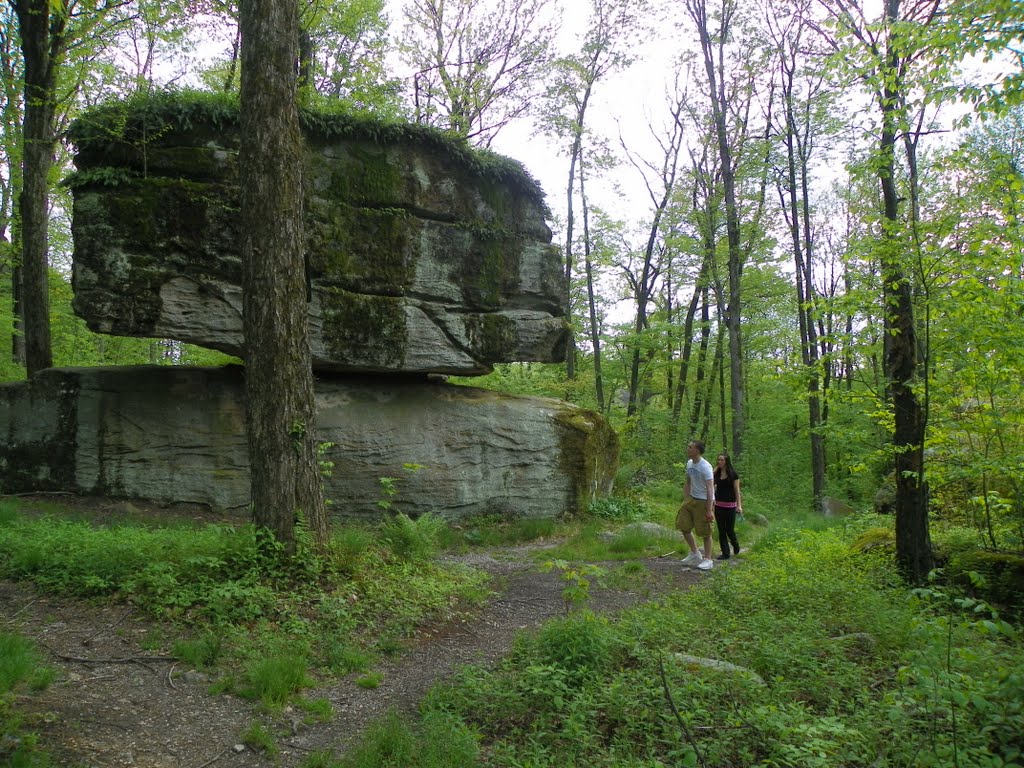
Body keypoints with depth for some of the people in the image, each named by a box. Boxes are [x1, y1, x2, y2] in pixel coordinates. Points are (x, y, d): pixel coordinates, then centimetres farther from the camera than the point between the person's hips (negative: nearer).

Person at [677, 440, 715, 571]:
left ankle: (708, 559, 15)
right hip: (691, 499, 8)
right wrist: (685, 500, 12)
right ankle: (694, 553, 23)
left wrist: (709, 510, -24)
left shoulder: (705, 467, -21)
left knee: (705, 531, 0)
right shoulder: (689, 464, 4)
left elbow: (710, 489, -23)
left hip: (704, 501, -8)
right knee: (683, 525, 9)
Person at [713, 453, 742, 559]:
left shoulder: (733, 474, -4)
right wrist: (715, 468, -7)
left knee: (729, 530, 2)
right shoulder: (716, 473, 6)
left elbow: (737, 491, -4)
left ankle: (735, 545, 33)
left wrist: (739, 505, -12)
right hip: (718, 505, 4)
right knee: (721, 530, 4)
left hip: (730, 505, -4)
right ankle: (725, 553, 11)